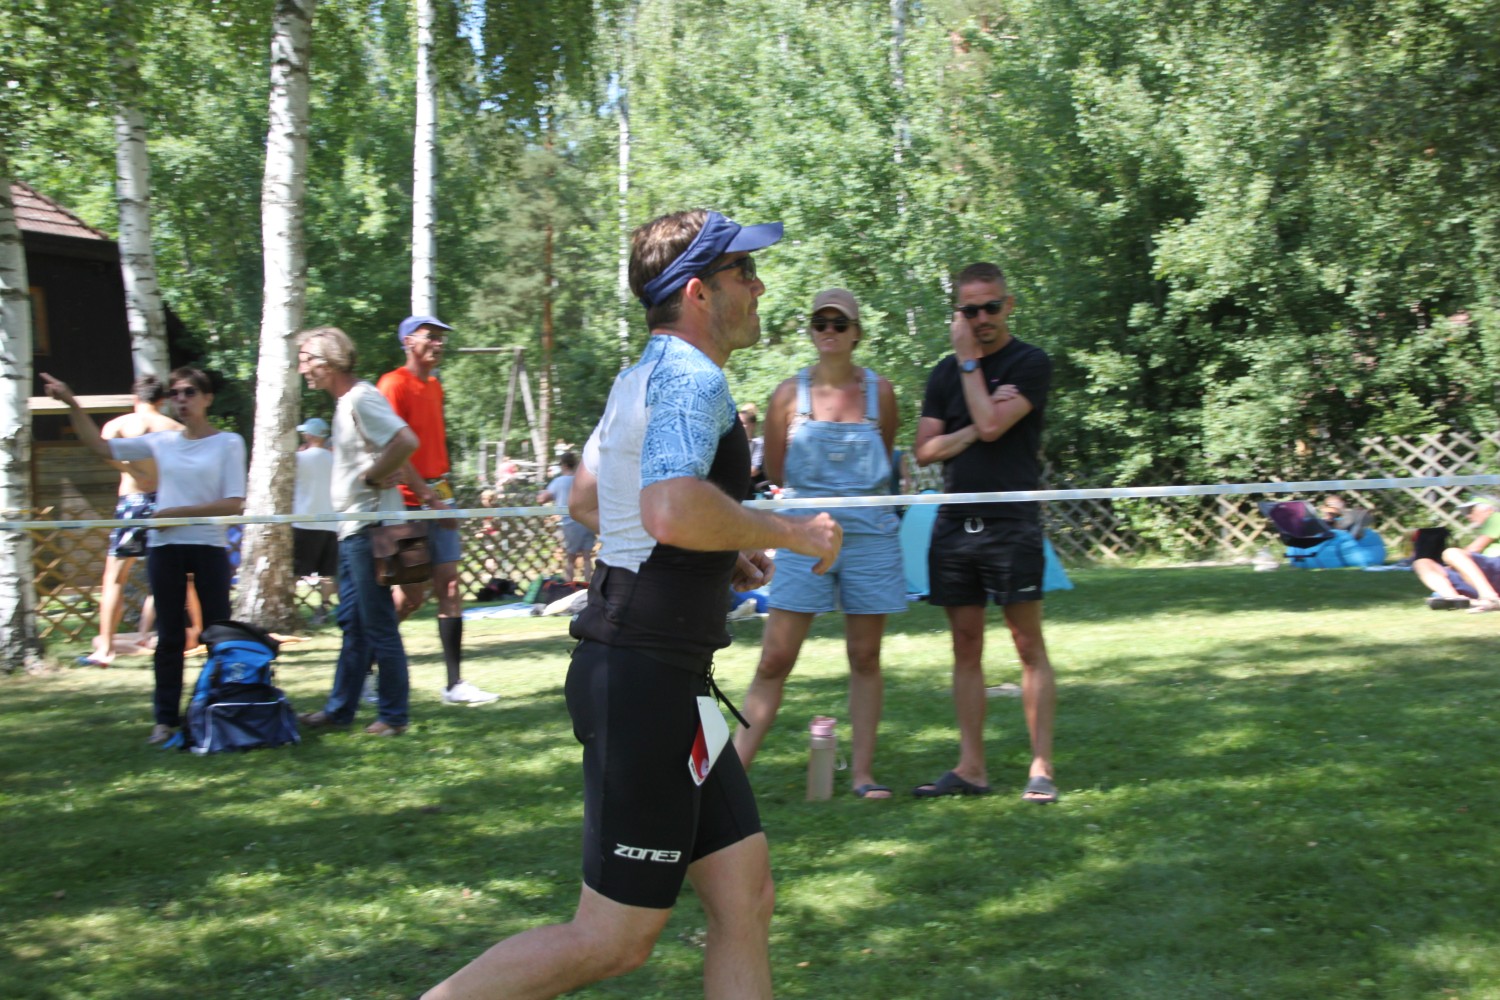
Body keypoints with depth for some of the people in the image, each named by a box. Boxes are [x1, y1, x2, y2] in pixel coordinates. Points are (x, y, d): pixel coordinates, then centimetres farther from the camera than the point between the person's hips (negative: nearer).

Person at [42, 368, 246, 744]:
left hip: (208, 546, -3)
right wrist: (71, 403, 2)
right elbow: (101, 446, 10)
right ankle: (166, 718, 11)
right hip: (164, 547, 3)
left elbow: (234, 504, -8)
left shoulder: (228, 443, -1)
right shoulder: (161, 441, 9)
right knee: (169, 636, 7)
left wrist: (180, 512, -12)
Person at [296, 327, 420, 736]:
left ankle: (394, 715, 4)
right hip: (352, 528, 10)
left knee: (379, 626, -3)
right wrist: (376, 473, 6)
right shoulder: (344, 402, 16)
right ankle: (340, 709, 23)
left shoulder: (361, 399, -15)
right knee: (353, 623, 15)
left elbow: (406, 442, -28)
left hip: (370, 527, -10)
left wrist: (372, 477, -17)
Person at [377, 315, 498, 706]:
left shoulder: (435, 386, 16)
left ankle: (455, 683, 5)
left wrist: (444, 492, 11)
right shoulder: (394, 384, -9)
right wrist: (428, 496, -17)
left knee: (450, 586, 3)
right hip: (409, 502, -8)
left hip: (437, 498, 8)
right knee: (411, 595, -5)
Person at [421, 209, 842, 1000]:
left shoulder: (646, 374, 16)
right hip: (648, 675, -10)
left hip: (630, 664, 10)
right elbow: (674, 510, -34)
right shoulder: (692, 377, -15)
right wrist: (789, 533, -18)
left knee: (745, 898, 10)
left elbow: (585, 499, 29)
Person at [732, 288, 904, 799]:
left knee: (865, 658, 6)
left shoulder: (879, 392, 3)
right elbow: (774, 472, 7)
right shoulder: (790, 393, 0)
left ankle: (862, 772, 14)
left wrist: (857, 491, 12)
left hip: (870, 536, 1)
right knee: (775, 659, -3)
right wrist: (820, 490, 7)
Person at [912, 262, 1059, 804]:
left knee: (1029, 645, -5)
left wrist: (969, 360, -5)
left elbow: (992, 424, -15)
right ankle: (971, 767, 11)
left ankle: (1041, 767, -1)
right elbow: (924, 450, 7)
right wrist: (974, 430, -7)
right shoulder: (945, 372, 14)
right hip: (954, 522, 5)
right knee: (966, 647, 7)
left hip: (1011, 521, -5)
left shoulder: (1030, 364, 0)